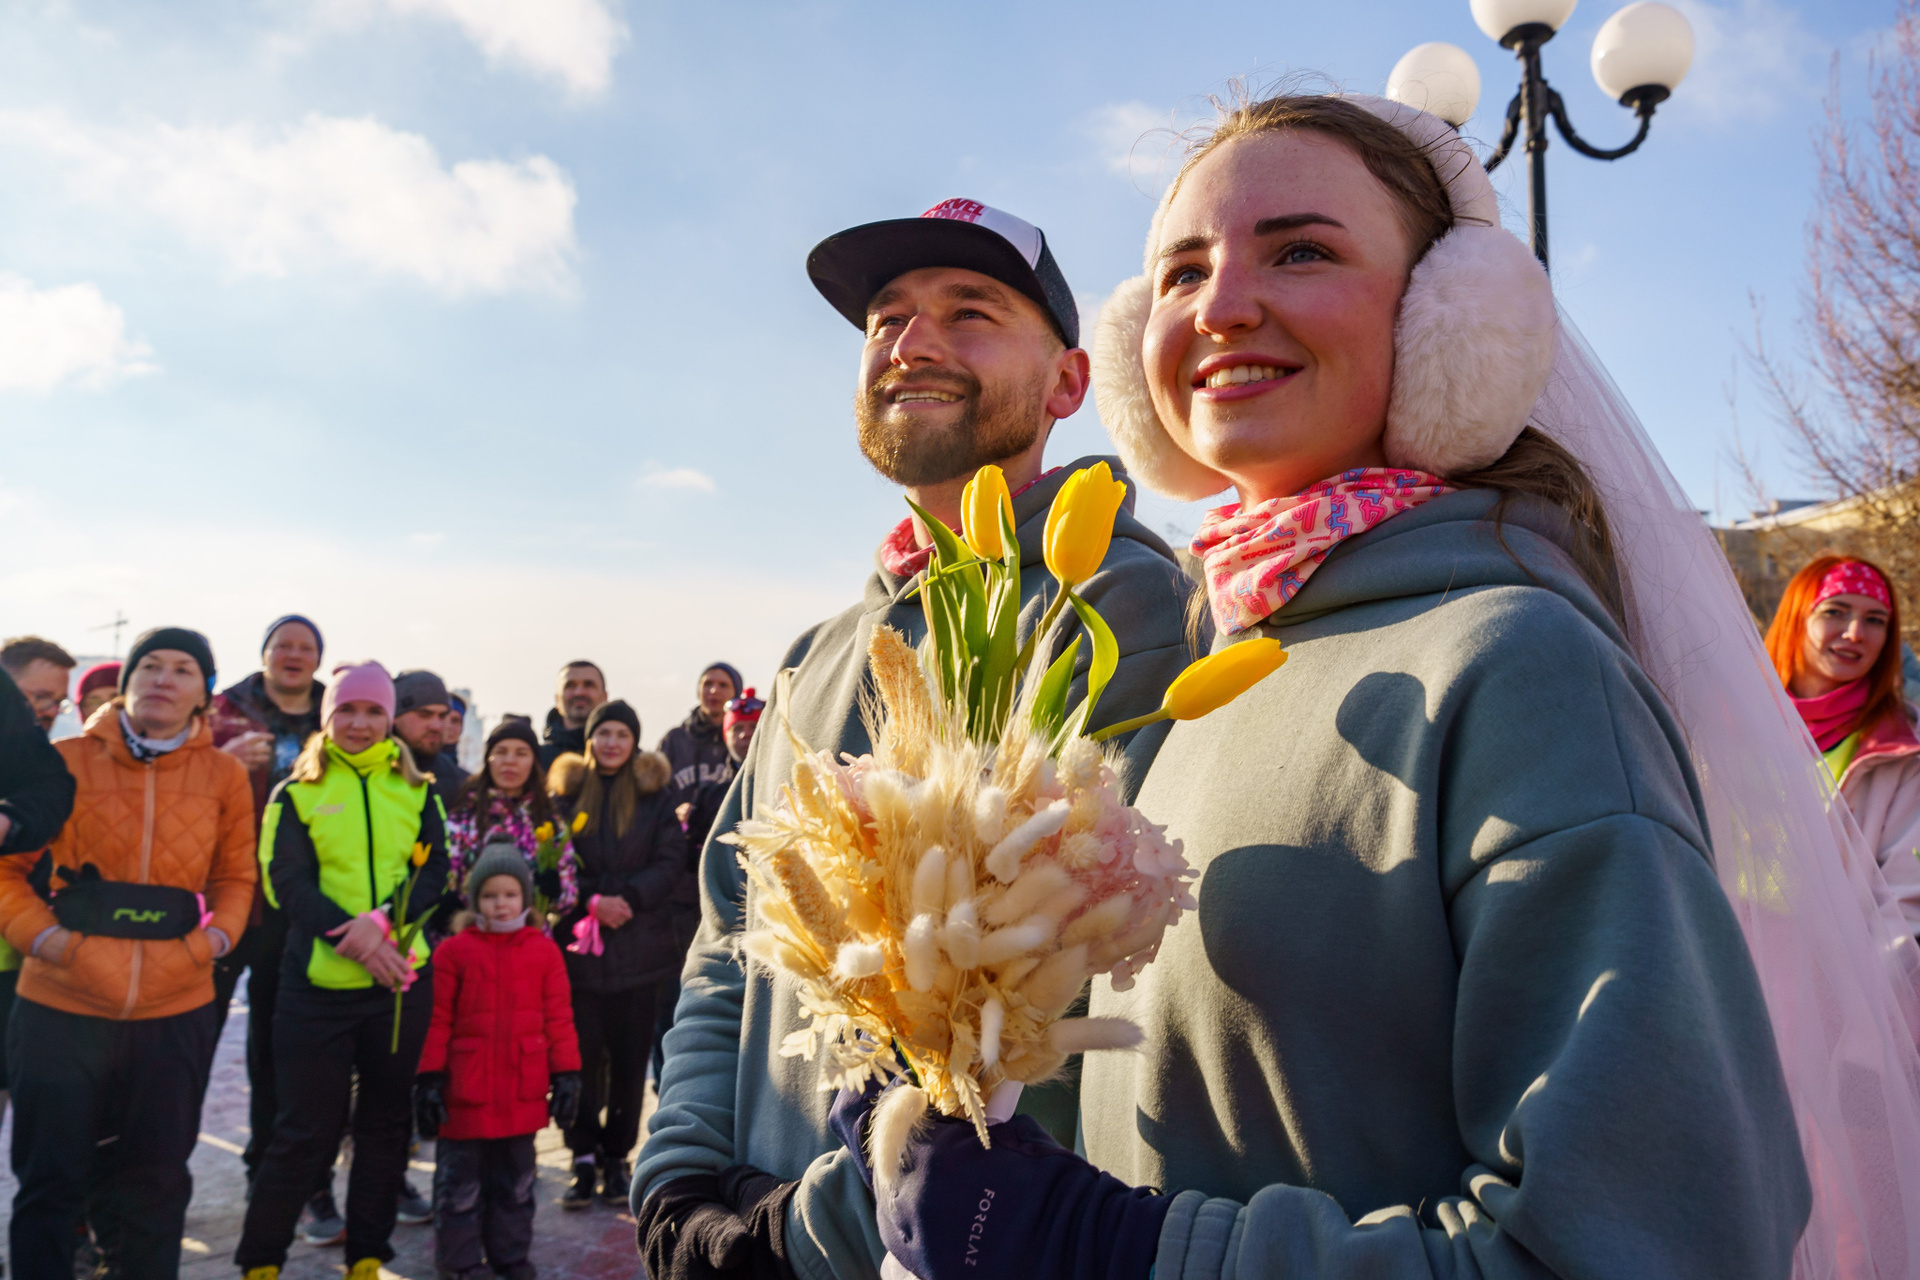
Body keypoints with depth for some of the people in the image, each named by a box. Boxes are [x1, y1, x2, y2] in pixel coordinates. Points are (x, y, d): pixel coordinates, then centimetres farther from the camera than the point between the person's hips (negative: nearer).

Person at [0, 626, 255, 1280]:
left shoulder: (224, 776, 5)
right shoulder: (65, 760, 0)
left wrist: (216, 936, -3)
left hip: (176, 1011, 2)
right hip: (61, 1006, -1)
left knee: (156, 1183, 13)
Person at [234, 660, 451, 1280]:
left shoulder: (417, 792, 8)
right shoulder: (297, 793, 3)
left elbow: (434, 870, -1)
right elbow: (287, 882, -6)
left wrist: (381, 921, -19)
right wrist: (349, 936, -20)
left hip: (402, 978, 2)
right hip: (318, 981, -2)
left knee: (386, 1123, 10)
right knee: (307, 1129, 2)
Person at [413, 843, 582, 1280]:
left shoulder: (544, 950, 1)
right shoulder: (454, 951, -5)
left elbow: (558, 1017, 3)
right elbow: (438, 1020, -3)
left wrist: (566, 1074, 1)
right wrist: (429, 1078, -5)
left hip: (522, 1092, 2)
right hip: (466, 1091, -2)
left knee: (515, 1176, 16)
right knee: (460, 1178, 9)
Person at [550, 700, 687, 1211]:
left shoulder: (656, 793, 4)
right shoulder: (567, 792, 6)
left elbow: (671, 863, -1)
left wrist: (627, 898, -14)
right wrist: (592, 902, -12)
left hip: (641, 943, 0)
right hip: (580, 943, 0)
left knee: (630, 1054, 5)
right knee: (582, 1050, -2)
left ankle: (617, 1158, 17)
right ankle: (584, 1159, 9)